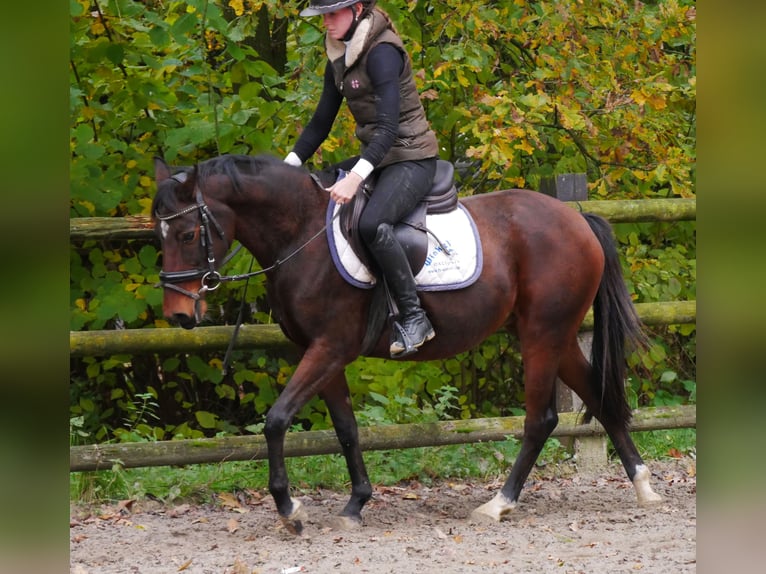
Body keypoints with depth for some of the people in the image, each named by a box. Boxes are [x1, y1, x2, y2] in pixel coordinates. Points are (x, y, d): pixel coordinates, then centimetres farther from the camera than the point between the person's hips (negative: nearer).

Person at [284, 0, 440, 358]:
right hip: (376, 158, 10)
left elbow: (389, 127, -27)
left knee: (372, 223, -34)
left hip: (411, 160, -10)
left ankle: (414, 317, -26)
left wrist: (356, 177, -36)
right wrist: (288, 165, 5)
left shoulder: (382, 53, -19)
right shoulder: (339, 59, 9)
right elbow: (320, 123, 16)